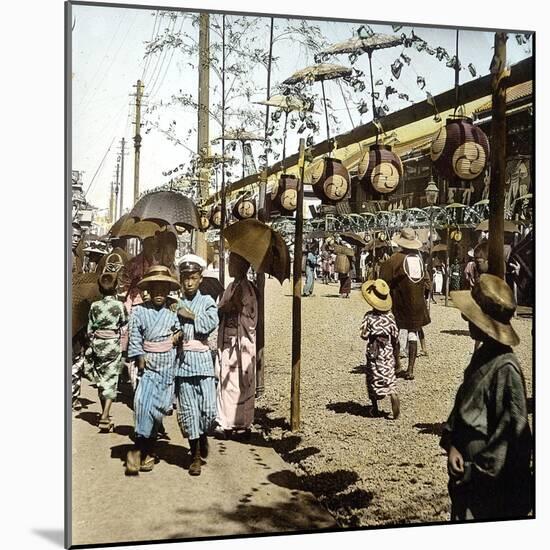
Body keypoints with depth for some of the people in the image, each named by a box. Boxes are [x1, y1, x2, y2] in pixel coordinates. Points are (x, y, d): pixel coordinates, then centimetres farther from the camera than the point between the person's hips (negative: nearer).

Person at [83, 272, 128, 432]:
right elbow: (125, 326, -3)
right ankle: (105, 417, -11)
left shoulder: (94, 306, -1)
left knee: (101, 380, 16)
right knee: (111, 381, 0)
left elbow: (90, 330, 4)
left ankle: (104, 413, 26)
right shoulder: (120, 305, -8)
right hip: (113, 346, -3)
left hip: (97, 345, 3)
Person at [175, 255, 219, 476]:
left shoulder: (207, 301, 7)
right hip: (182, 361, 1)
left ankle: (203, 435, 27)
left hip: (202, 360, -1)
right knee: (188, 410, 2)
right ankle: (196, 455, 15)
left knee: (209, 409, -6)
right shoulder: (176, 304, 8)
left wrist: (190, 316, -5)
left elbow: (211, 324, -10)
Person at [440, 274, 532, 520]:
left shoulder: (505, 368, -24)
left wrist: (478, 471, -16)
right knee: (460, 514, 21)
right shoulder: (482, 355, 3)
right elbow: (461, 404, 10)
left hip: (491, 484, -8)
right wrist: (451, 444, -4)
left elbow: (513, 430, -22)